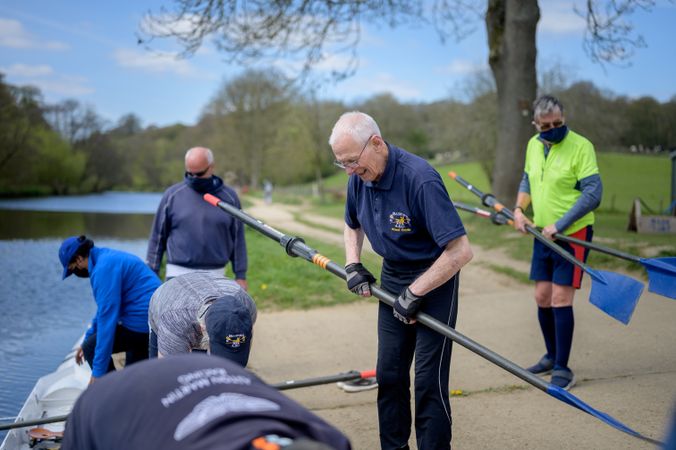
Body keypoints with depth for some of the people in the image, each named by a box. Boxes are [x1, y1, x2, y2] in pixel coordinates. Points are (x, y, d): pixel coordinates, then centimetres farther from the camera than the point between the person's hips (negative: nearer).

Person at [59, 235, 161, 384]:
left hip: (142, 323, -10)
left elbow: (107, 318, -20)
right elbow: (105, 308, 28)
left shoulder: (104, 268, -16)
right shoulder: (108, 257, 15)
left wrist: (98, 372, -17)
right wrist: (88, 338, 34)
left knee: (91, 348, 2)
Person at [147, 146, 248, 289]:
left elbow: (238, 239, 8)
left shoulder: (229, 197, 4)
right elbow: (158, 236, 6)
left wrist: (240, 276, 5)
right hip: (178, 275, -1)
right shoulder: (172, 195, 1)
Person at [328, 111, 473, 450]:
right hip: (392, 277, 7)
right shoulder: (360, 178, -5)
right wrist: (352, 265, 1)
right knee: (389, 373, 12)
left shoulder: (420, 179, -29)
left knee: (428, 381, -6)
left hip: (435, 280, -7)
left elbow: (460, 251, -30)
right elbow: (352, 225, 18)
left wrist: (414, 293, -22)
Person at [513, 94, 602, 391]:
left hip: (572, 234, -7)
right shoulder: (533, 145, 6)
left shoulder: (581, 146, -14)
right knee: (542, 297, 12)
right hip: (543, 235, 7)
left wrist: (558, 225, -20)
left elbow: (593, 194, -18)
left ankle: (562, 369, 4)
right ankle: (552, 356, 30)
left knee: (560, 300, -7)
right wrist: (519, 209, 3)